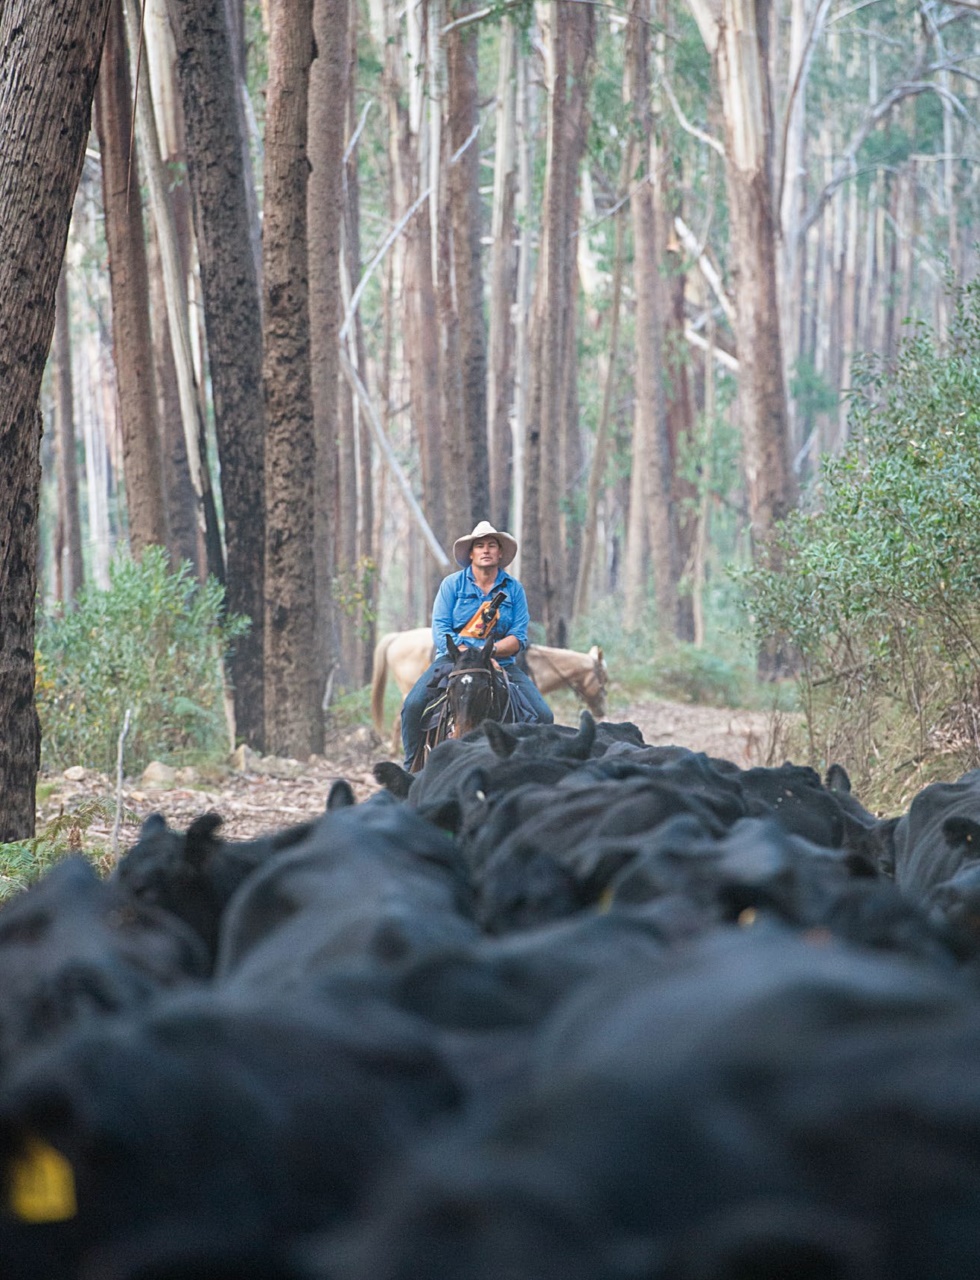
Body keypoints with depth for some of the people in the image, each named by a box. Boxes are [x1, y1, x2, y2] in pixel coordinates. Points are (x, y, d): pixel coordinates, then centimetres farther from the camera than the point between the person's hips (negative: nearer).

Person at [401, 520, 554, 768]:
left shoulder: (514, 589, 7)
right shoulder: (452, 584, 3)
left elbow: (519, 637, 0)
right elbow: (440, 629, -6)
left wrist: (490, 651, -19)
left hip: (501, 662, 1)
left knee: (543, 717, -17)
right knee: (413, 705, -26)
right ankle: (411, 767, -7)